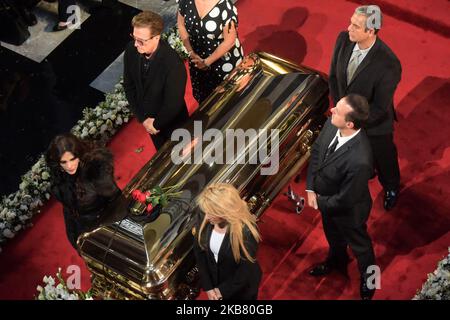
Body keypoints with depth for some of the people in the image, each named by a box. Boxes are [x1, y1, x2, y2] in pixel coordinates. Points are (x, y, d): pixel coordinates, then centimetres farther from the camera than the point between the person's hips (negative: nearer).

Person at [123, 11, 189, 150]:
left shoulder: (173, 64, -37)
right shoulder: (131, 50, -21)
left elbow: (173, 104, -27)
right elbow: (129, 86, -7)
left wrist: (156, 124, -14)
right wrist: (142, 118, -10)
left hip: (172, 123, -5)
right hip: (149, 119, 5)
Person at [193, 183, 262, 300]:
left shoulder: (246, 231, -33)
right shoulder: (205, 221, -20)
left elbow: (246, 269, -22)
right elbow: (199, 251, -8)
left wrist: (222, 290, -14)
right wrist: (207, 287, -8)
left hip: (242, 289, -3)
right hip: (215, 279, 4)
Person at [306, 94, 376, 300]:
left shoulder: (359, 160, -46)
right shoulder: (331, 125, -26)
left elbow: (344, 200, -31)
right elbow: (316, 151, -5)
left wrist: (319, 202, -13)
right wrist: (311, 189, -8)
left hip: (348, 210, -6)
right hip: (326, 199, 6)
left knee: (359, 245, 26)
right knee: (333, 235, 36)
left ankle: (368, 281, 57)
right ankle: (336, 261, 69)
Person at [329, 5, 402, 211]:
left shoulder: (388, 64, -37)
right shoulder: (344, 39, -21)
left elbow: (380, 107, -26)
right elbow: (333, 76, -4)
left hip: (374, 125, -4)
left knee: (383, 160, 25)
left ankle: (391, 189, 58)